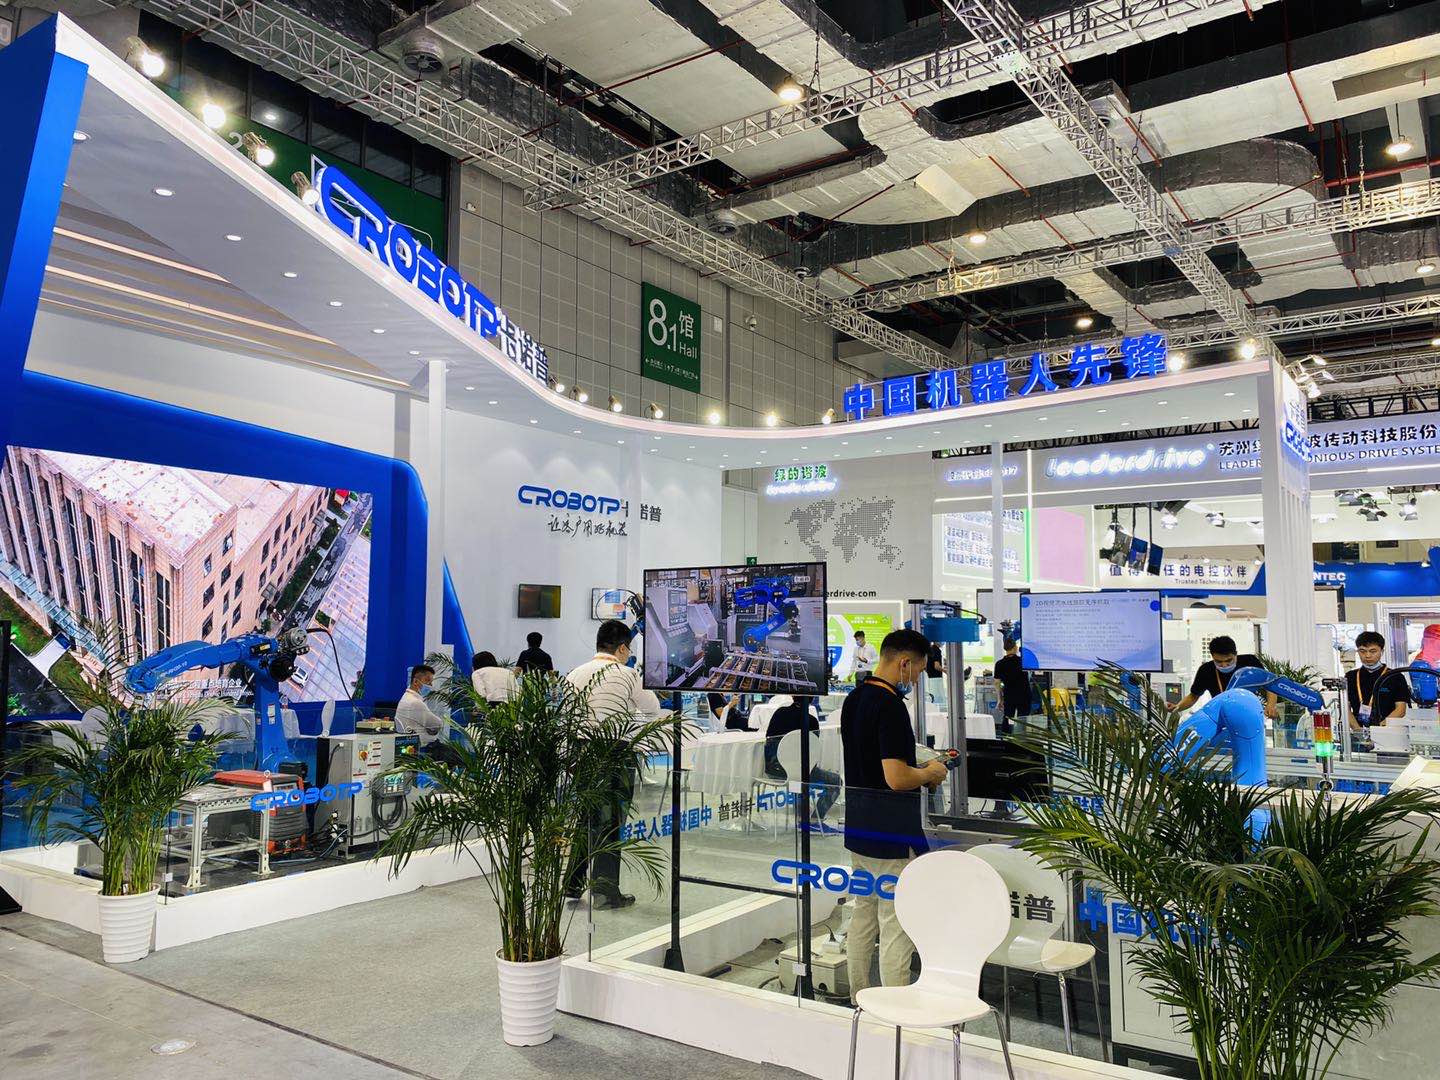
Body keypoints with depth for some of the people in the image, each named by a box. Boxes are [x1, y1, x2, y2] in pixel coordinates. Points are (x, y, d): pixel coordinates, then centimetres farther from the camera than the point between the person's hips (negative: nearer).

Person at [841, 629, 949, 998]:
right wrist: (930, 773, -7)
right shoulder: (890, 706, -21)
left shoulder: (853, 700, 9)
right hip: (891, 834, -9)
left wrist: (919, 771, 15)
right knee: (897, 926, -1)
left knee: (863, 915, 17)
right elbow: (896, 778, -26)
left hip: (858, 828, 9)